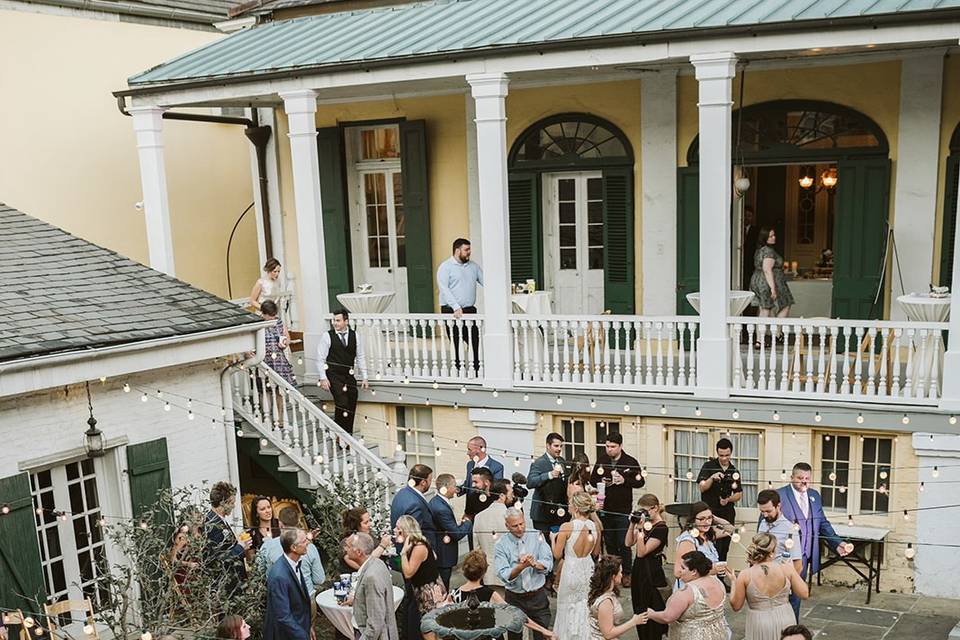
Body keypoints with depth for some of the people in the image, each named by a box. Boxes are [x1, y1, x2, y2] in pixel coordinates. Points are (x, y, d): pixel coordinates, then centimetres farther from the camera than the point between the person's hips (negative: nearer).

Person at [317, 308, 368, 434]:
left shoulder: (355, 336, 8)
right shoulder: (327, 336, -1)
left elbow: (360, 357, 13)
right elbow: (320, 358, -1)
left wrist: (364, 377, 9)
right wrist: (323, 378, -8)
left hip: (349, 376, 4)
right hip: (334, 375, -4)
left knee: (351, 408, 2)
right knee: (342, 403, -18)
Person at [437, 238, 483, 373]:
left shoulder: (474, 267, 14)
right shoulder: (445, 267, -3)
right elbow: (444, 289, -11)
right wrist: (456, 308, -20)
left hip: (470, 310, 5)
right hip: (451, 311, -4)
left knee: (475, 341, 0)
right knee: (456, 343, -1)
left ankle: (477, 369, 5)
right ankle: (458, 370, 6)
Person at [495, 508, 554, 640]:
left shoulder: (537, 537, -1)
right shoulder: (501, 544, -6)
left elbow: (548, 564, -9)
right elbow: (504, 576, -16)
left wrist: (534, 563, -29)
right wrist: (522, 566, -31)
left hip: (538, 597, 1)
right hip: (514, 598, -1)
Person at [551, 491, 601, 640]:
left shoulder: (566, 527, -22)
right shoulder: (595, 526, -8)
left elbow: (557, 555, -15)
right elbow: (596, 553, 7)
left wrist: (553, 538, 1)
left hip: (571, 570, -4)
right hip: (588, 568, 4)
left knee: (569, 608, 16)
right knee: (586, 607, 23)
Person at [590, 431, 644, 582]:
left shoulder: (631, 462, -6)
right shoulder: (601, 460, 3)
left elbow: (640, 481, -2)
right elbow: (593, 479, 11)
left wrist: (625, 481, -18)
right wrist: (600, 482, -11)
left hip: (623, 509, -3)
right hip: (605, 508, 4)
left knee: (623, 543, 0)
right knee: (609, 542, 13)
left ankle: (626, 574, 11)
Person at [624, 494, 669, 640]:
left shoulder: (661, 528, -18)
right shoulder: (645, 523, 7)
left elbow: (642, 552, -21)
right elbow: (628, 543, 6)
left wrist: (640, 529, -27)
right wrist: (633, 524, -5)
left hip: (651, 574, -8)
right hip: (639, 571, 8)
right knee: (639, 612, 15)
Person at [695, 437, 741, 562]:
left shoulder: (734, 472, 8)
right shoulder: (709, 466, -2)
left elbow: (739, 494, 12)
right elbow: (702, 488, -8)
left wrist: (728, 499, -7)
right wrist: (712, 478, -26)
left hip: (727, 513, 4)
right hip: (710, 511, -4)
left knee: (724, 548, 7)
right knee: (714, 547, -12)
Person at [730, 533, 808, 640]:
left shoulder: (745, 575, -13)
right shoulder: (786, 569, -12)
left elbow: (736, 606, -5)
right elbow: (804, 594, -2)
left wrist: (733, 581, 9)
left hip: (759, 625, -1)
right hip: (785, 621, 1)